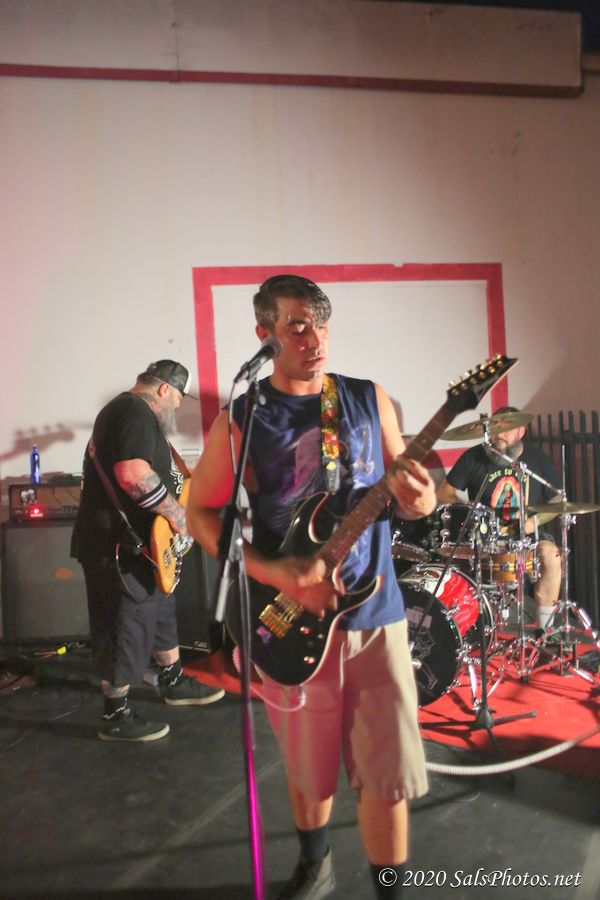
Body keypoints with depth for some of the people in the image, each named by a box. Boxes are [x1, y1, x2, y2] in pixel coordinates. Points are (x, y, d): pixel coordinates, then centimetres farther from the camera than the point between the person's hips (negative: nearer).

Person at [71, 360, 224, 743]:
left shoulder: (125, 409, 18)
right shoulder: (136, 412, -18)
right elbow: (133, 474, -33)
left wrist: (177, 484, 24)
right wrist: (177, 512, -24)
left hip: (134, 540, 11)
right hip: (120, 545, -11)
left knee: (161, 613, 22)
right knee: (126, 628, 0)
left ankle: (174, 682, 39)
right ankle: (117, 717, 14)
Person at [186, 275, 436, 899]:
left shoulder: (370, 399, 2)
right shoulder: (241, 421, -4)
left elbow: (407, 490, 7)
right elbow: (200, 513, -3)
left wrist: (418, 498, -18)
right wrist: (277, 573, -17)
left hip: (374, 613, 1)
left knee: (387, 771, 3)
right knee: (308, 765, 17)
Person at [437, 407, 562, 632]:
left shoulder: (537, 459, 3)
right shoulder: (473, 457, -1)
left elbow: (557, 501, 9)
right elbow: (444, 493, 4)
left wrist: (534, 521, -10)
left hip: (526, 534, 1)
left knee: (551, 555, -28)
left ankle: (544, 627, -14)